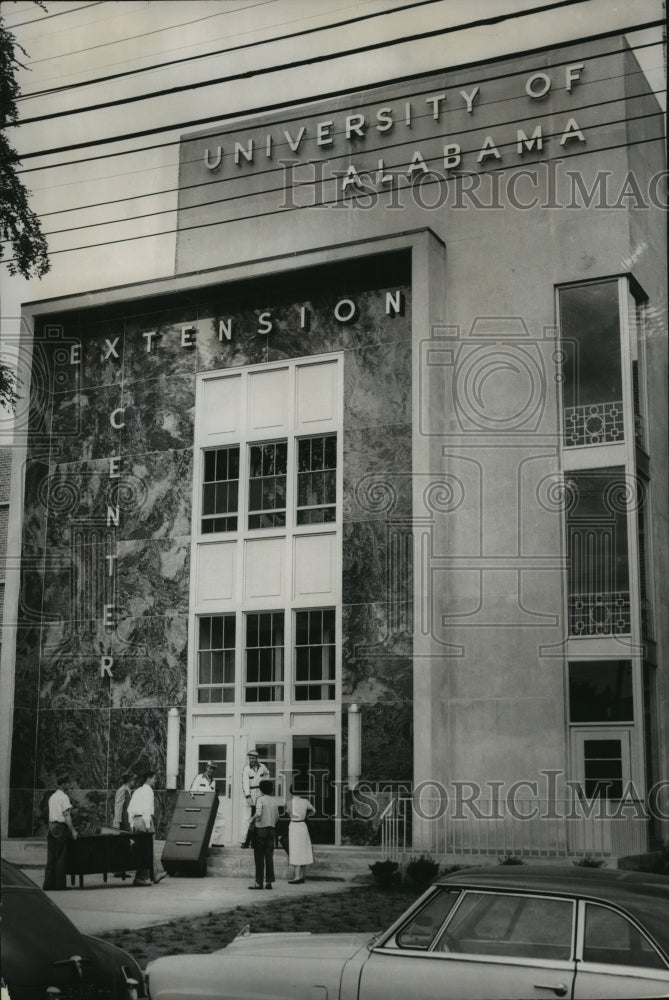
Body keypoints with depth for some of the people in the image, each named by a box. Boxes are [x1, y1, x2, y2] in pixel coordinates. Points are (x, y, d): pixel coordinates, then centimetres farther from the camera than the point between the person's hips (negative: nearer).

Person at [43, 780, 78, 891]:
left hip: (51, 826, 8)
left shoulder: (52, 797, 17)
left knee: (51, 856, 8)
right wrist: (73, 830, -15)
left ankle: (48, 884, 9)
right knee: (61, 857, -3)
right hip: (61, 827, -8)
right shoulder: (64, 797, -9)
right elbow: (66, 815, -15)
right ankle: (59, 884, -1)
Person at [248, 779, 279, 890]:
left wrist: (252, 819, -4)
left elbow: (258, 814, -22)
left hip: (260, 829, -5)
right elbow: (277, 816, 12)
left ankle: (259, 882, -1)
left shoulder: (260, 799, -9)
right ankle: (269, 881, 6)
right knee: (269, 857, 8)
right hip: (272, 830, 5)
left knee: (259, 857, 0)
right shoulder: (274, 801, 9)